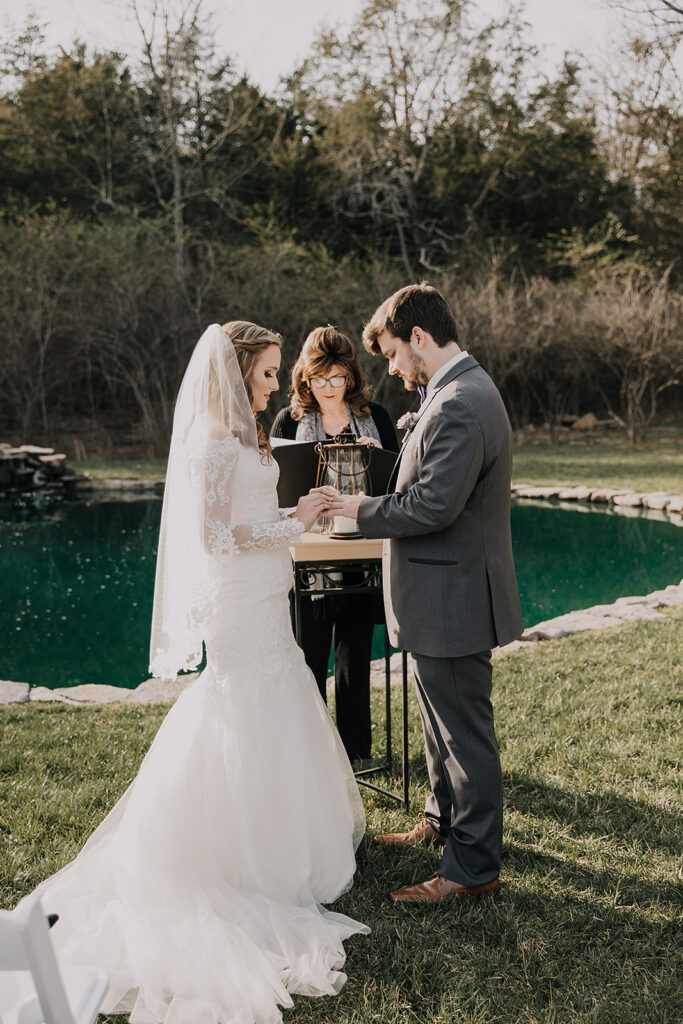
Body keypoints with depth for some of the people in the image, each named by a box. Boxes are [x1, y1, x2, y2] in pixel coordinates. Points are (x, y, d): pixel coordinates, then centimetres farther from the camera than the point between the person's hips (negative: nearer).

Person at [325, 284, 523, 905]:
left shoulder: (459, 406, -23)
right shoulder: (465, 392, 11)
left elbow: (433, 505, -28)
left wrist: (363, 511, -14)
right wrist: (372, 505, 7)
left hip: (452, 599, -11)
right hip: (446, 594, 11)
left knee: (465, 731, 2)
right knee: (444, 722, 24)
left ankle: (473, 866, 15)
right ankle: (445, 821, 42)